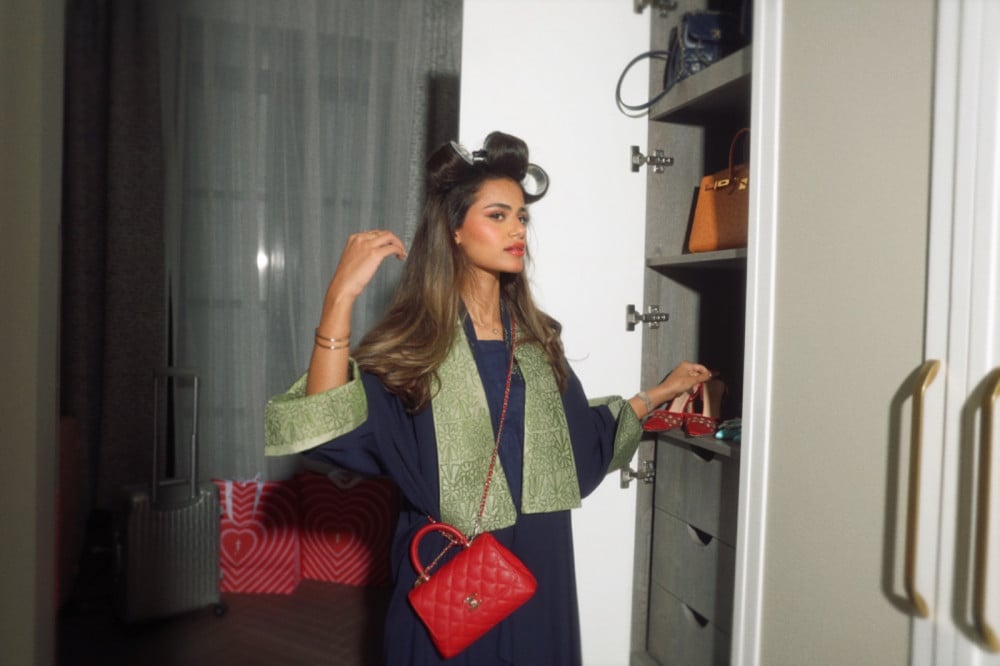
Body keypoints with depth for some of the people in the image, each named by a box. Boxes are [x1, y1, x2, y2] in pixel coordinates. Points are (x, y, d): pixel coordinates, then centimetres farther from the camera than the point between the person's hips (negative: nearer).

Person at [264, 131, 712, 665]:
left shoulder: (535, 337, 5)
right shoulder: (415, 339, -11)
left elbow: (580, 437, 17)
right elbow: (331, 431, -26)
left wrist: (661, 392, 18)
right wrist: (340, 298, -33)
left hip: (538, 570, 5)